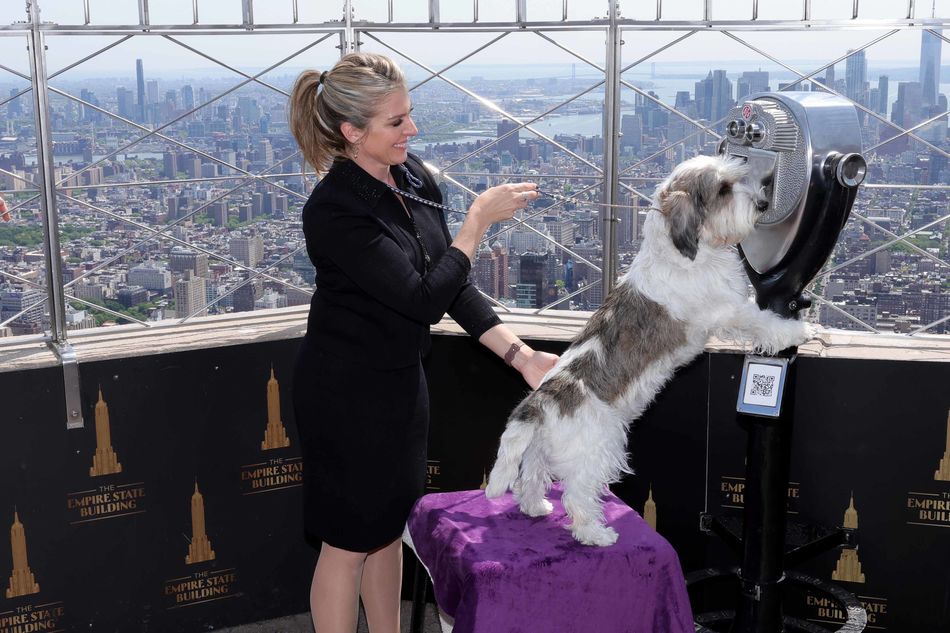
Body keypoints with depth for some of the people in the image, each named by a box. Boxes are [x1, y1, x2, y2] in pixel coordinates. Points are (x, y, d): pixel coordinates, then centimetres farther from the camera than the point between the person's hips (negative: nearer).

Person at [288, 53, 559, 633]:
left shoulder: (416, 178, -2)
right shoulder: (334, 210, -25)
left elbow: (452, 285, 2)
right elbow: (425, 299, -28)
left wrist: (521, 355, -4)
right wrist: (479, 218, -23)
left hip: (402, 382, 8)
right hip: (346, 392, -7)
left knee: (389, 529, 21)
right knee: (348, 543, 8)